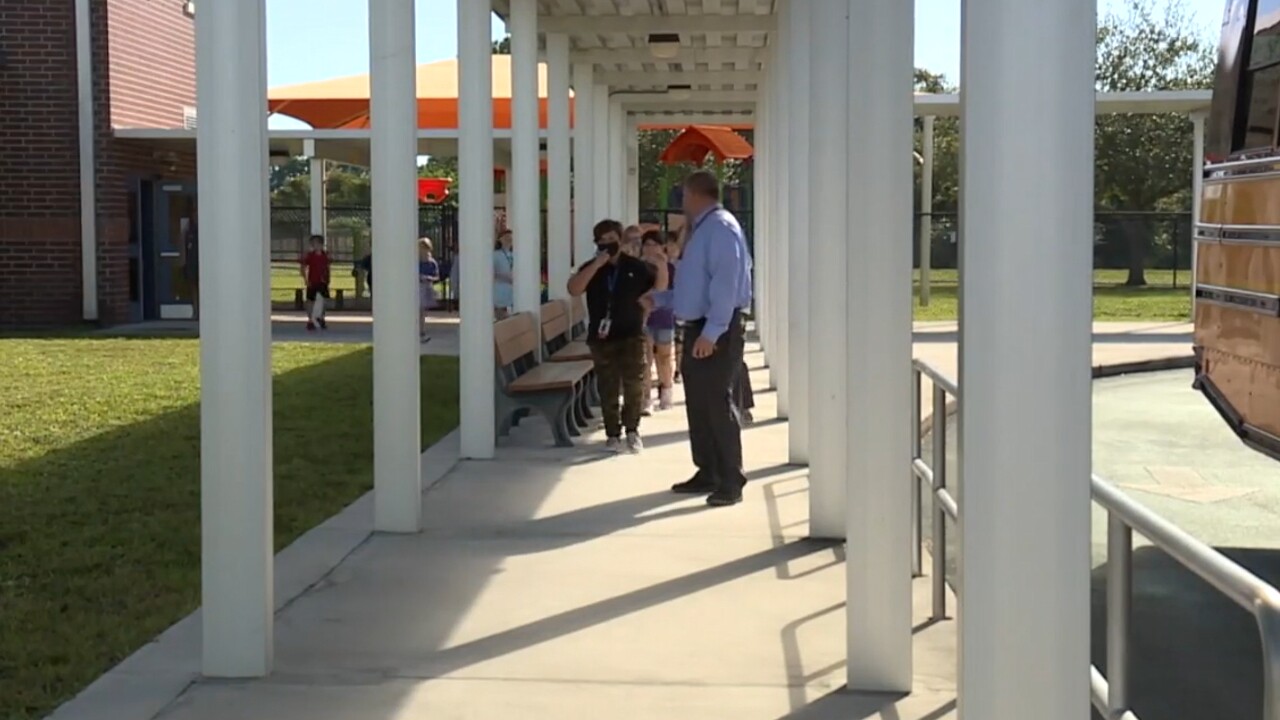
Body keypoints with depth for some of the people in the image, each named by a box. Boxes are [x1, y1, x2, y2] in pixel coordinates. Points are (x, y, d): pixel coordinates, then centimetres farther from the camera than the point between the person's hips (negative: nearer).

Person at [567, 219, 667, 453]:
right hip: (602, 337, 1)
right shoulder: (591, 268, 4)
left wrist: (662, 266, -8)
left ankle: (632, 430, 9)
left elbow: (659, 289, 11)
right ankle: (613, 434, 12)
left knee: (634, 385, -6)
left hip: (632, 335, -1)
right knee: (608, 389, 4)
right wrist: (597, 265, -17)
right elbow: (573, 290, -13)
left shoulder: (636, 266, 5)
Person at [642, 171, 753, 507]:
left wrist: (711, 333, -27)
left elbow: (725, 285, -23)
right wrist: (659, 299, 29)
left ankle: (731, 482, -2)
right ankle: (707, 473, 23)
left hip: (717, 332, -10)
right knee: (698, 403, 14)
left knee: (718, 404, -8)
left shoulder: (721, 228, -14)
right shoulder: (701, 229, 16)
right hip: (698, 328, 10)